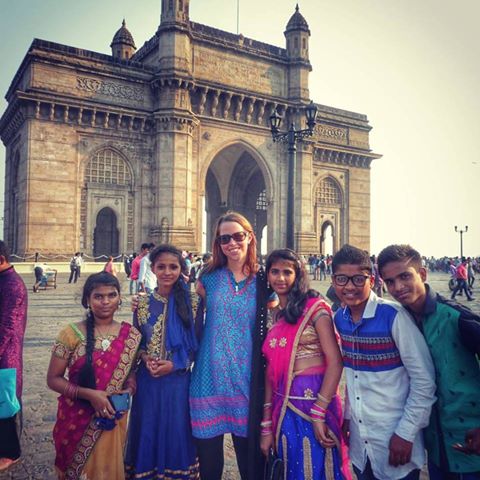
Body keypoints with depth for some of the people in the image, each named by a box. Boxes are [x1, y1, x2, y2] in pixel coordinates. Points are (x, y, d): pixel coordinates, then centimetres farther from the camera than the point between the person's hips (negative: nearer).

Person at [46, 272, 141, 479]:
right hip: (77, 420, -1)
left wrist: (129, 389, -12)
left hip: (113, 419, 2)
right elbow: (53, 379, -8)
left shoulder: (131, 336, -5)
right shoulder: (72, 334, -11)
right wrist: (88, 394, -20)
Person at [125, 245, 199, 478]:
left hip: (178, 378, -1)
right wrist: (145, 358, -10)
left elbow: (196, 346, -3)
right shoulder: (143, 303, 0)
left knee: (176, 429, 11)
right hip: (148, 379, 2)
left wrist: (174, 364, -14)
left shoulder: (190, 302, -6)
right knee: (147, 428, 12)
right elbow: (136, 341, 9)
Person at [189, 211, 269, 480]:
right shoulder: (209, 277, 2)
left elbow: (269, 327, 11)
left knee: (248, 446, 11)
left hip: (246, 377, 0)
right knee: (208, 450, 10)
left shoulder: (262, 281, 1)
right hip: (210, 375, 1)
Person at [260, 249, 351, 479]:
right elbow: (271, 369, 7)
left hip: (314, 403, -5)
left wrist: (318, 414, -18)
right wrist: (267, 425, 5)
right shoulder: (274, 315, 9)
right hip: (283, 408, 6)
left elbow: (335, 362, -15)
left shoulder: (314, 307, -8)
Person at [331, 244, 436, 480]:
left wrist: (406, 433, -14)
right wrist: (348, 415, 9)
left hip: (395, 442, -5)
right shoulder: (340, 318, -1)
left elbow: (424, 380, -15)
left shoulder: (393, 316, -19)